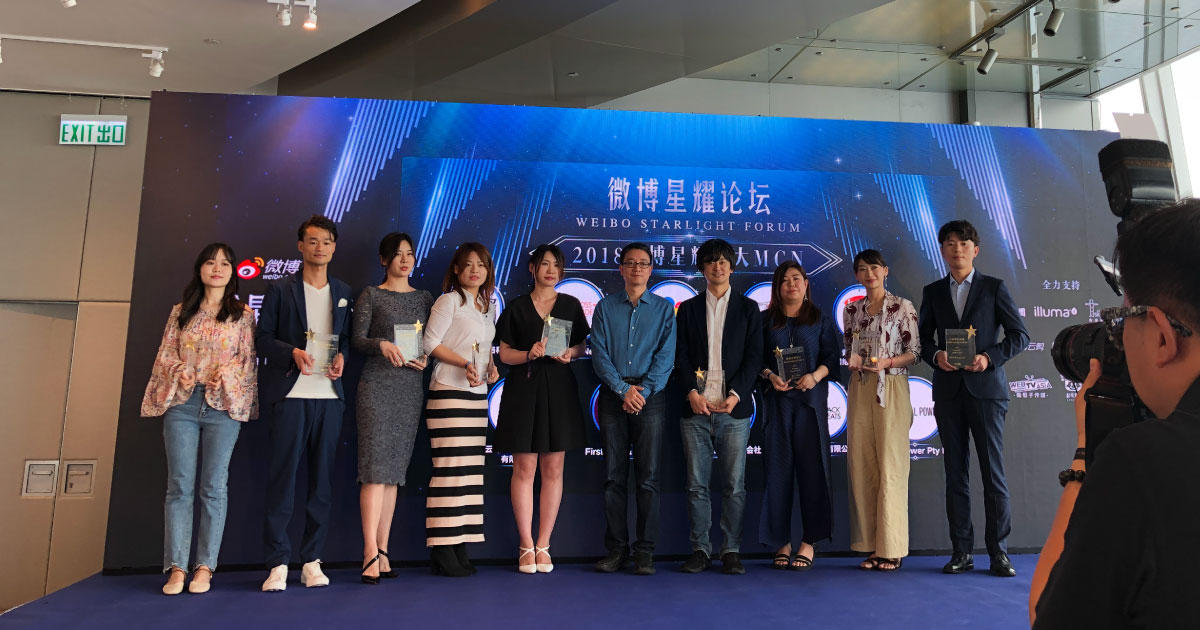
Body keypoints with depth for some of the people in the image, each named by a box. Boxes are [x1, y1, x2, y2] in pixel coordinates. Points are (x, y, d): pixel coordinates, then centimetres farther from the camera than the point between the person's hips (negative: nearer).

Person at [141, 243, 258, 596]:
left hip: (223, 405, -2)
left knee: (214, 486, 0)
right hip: (181, 403, 2)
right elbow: (165, 355, 12)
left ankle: (204, 567, 5)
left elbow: (248, 361, 5)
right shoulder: (181, 312, 15)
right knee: (179, 486, 0)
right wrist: (180, 375, -6)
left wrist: (227, 376, -12)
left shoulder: (243, 315, 9)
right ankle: (176, 568, 4)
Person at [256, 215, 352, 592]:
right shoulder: (280, 289, 7)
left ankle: (312, 560, 13)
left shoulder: (343, 292, 16)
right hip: (290, 394, -3)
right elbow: (262, 337, 2)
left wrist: (341, 356, -5)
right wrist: (292, 353, -14)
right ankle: (278, 563, 6)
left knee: (323, 479, 4)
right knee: (282, 477, -2)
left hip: (329, 395, 3)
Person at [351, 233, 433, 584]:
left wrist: (426, 360, -4)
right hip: (377, 385, -4)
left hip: (411, 388, 4)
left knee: (396, 470, 5)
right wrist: (382, 344, -22)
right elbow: (356, 340, -4)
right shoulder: (371, 295, 5)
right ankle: (371, 552, -9)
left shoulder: (424, 298, 16)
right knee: (375, 466, -11)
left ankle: (382, 551, 10)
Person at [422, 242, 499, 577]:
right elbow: (430, 342, -9)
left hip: (478, 395, 8)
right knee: (450, 469, -9)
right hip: (449, 392, -7)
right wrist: (464, 363, -18)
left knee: (471, 470, 6)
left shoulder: (487, 307, 18)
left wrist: (492, 367, 3)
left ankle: (460, 547, 11)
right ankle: (441, 550, -3)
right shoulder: (449, 300, -3)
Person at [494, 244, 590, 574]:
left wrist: (570, 353, -9)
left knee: (553, 469, 1)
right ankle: (526, 547, 6)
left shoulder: (571, 305, 11)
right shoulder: (517, 308, 7)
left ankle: (543, 546, 10)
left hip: (559, 390, 2)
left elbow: (583, 346, 12)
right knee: (524, 468, -3)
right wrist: (529, 354, -14)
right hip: (523, 389, -1)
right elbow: (505, 353, 5)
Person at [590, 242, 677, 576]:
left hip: (651, 395, -1)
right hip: (613, 395, 1)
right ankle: (616, 549, 10)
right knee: (614, 475, 3)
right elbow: (599, 353, 2)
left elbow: (666, 355, 1)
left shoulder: (664, 308, 10)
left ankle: (645, 551, 5)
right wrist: (623, 389, -10)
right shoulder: (605, 307, 12)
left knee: (648, 475, -2)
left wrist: (644, 390, -12)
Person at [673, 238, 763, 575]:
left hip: (734, 408, -1)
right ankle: (700, 550, 13)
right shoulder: (688, 308, 13)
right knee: (696, 485, 3)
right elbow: (680, 356, 6)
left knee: (734, 484, 1)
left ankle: (731, 551, 12)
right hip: (696, 408, 1)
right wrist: (692, 392, -9)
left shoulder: (748, 308, 11)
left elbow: (754, 356, 3)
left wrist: (736, 394, -10)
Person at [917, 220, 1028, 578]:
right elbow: (922, 337, 15)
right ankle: (962, 552, 10)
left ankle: (998, 551, 8)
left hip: (985, 387, -2)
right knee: (955, 473, 4)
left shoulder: (994, 288, 7)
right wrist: (935, 355, -6)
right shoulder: (933, 292, 13)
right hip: (948, 390, 2)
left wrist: (990, 357, -11)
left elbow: (1020, 334, 5)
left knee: (993, 471, -2)